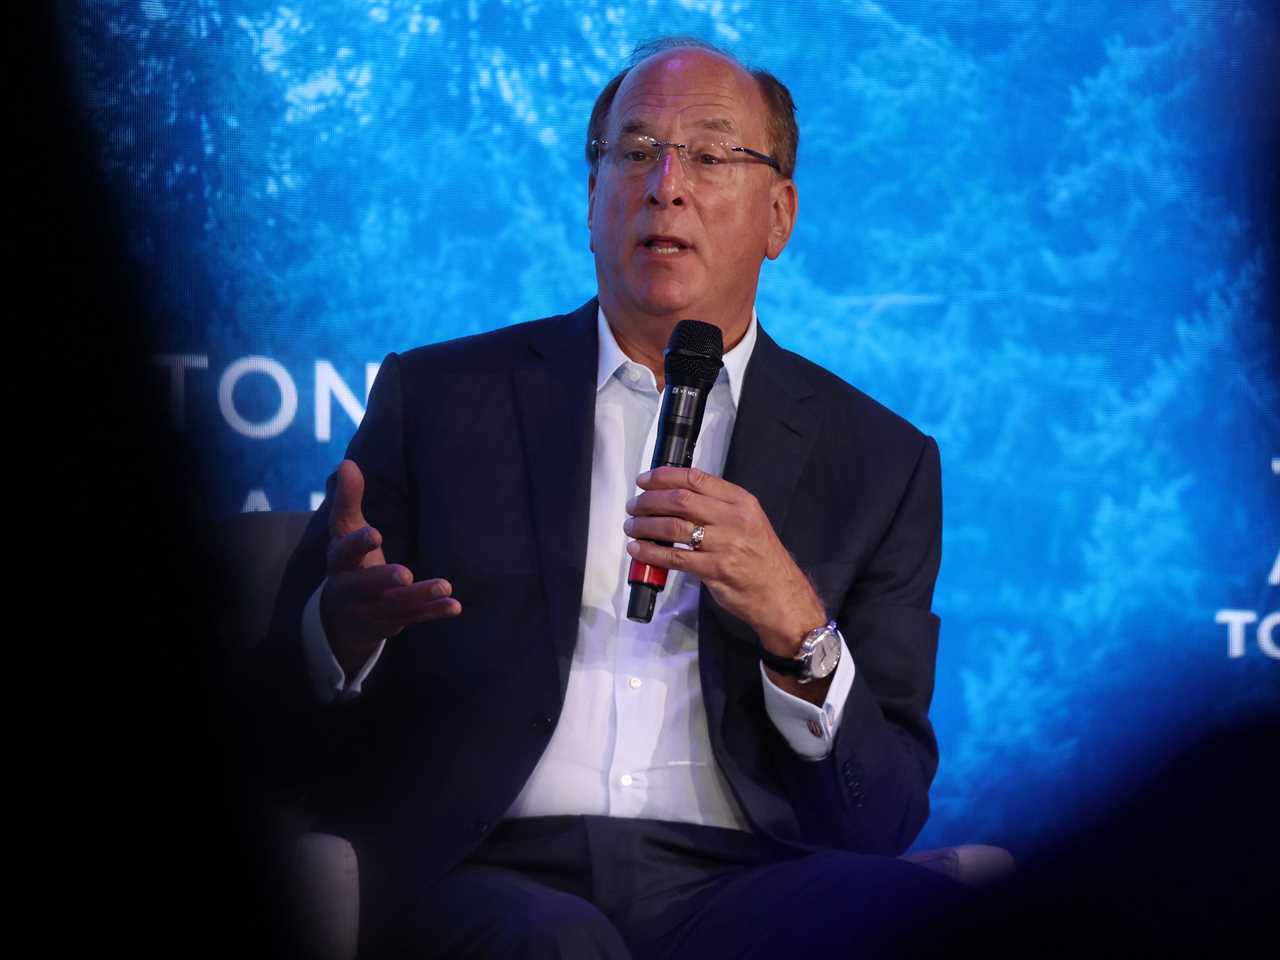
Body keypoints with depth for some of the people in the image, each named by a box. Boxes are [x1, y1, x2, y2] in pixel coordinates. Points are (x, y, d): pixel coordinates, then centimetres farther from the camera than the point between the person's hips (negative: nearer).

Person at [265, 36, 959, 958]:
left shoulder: (880, 461, 14)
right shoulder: (435, 396, 14)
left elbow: (888, 815, 7)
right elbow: (291, 701, 11)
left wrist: (798, 630, -12)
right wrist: (343, 628, -13)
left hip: (730, 884, 2)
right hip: (484, 876, -1)